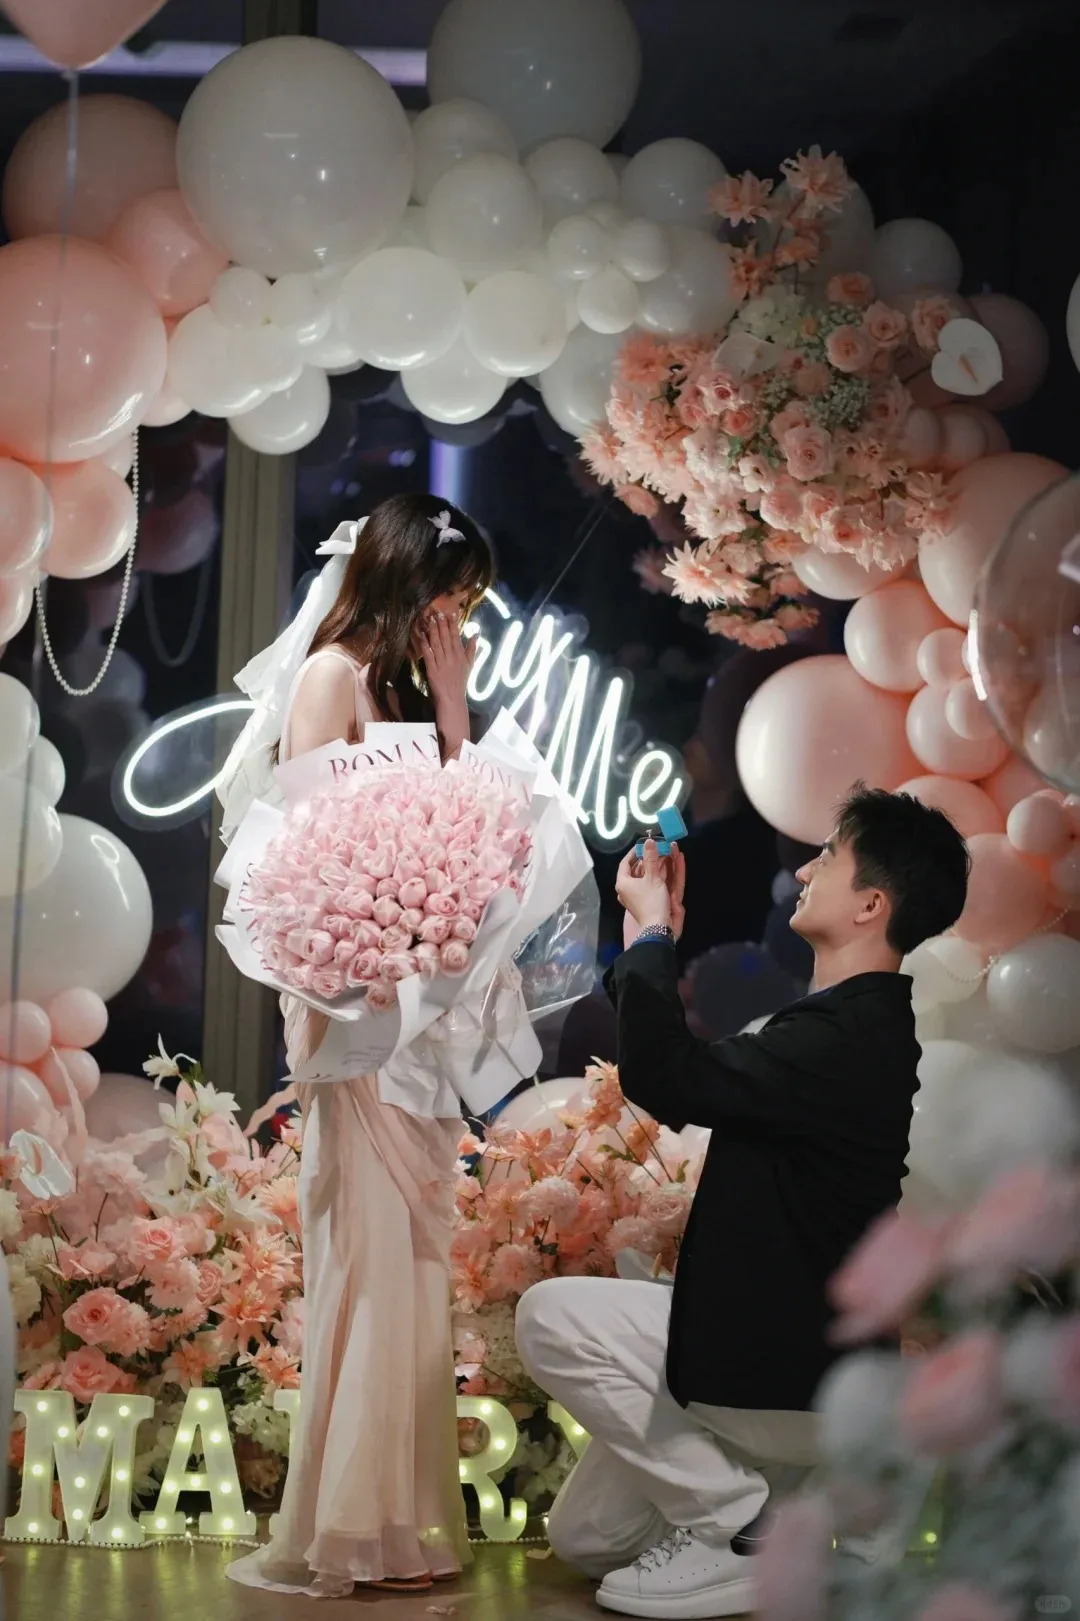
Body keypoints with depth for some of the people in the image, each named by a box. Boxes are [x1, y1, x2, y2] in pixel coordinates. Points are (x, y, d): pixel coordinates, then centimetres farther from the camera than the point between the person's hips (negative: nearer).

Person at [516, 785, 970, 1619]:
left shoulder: (850, 1034, -24)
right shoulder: (860, 1022, 10)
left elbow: (662, 1077, -30)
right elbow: (693, 1086, 18)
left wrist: (650, 932, -15)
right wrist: (662, 944, 11)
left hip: (795, 1377, -10)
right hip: (781, 1356, 10)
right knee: (584, 1537, 14)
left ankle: (740, 1525, -5)